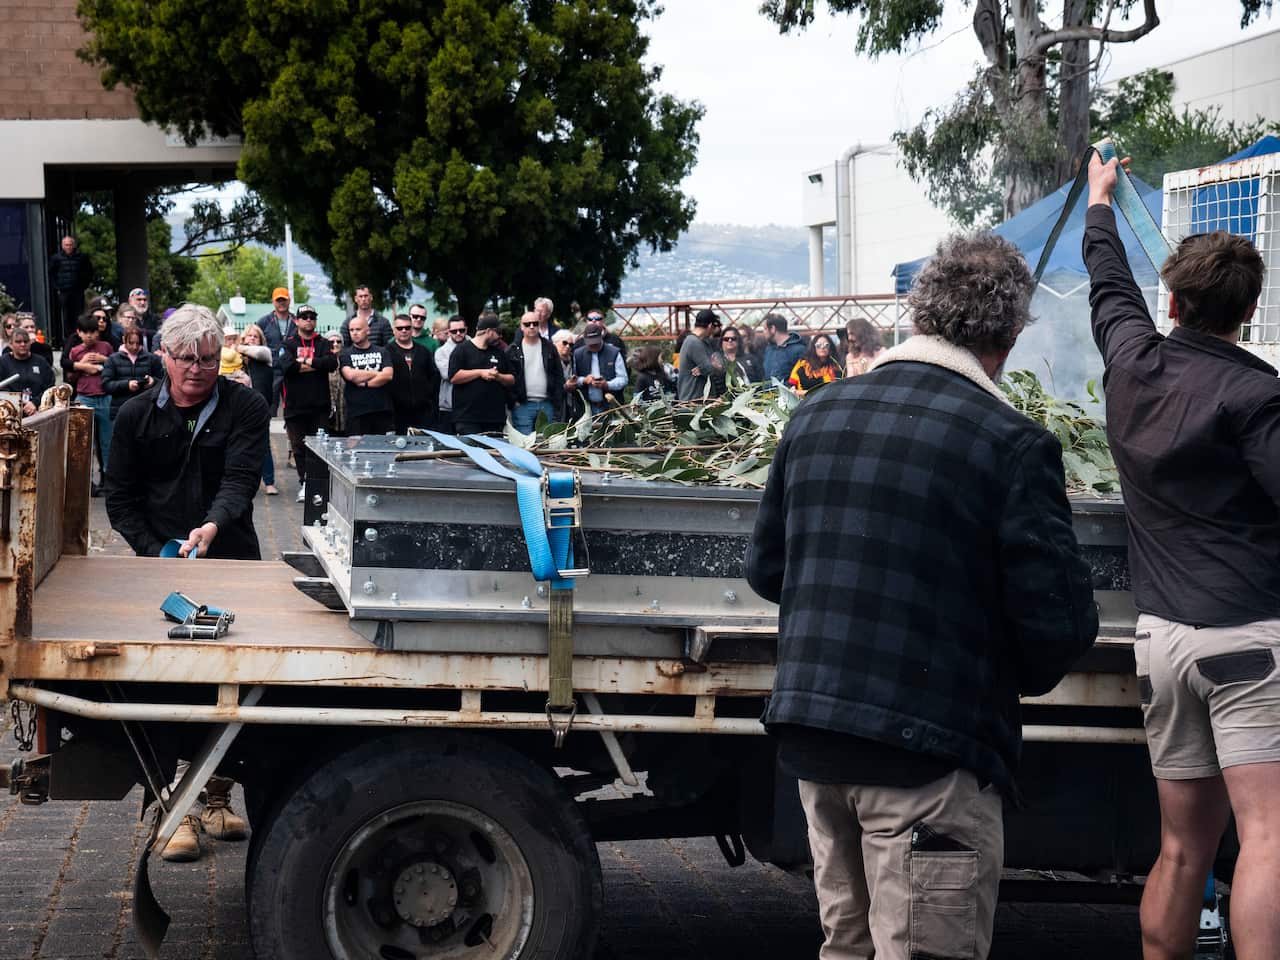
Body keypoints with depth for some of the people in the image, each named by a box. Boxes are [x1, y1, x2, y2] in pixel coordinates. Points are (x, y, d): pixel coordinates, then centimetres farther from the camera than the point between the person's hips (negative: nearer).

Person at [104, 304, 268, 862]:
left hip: (232, 564, 0)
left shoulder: (245, 409, -2)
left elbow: (240, 479, -16)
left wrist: (213, 526, -35)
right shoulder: (137, 416, 3)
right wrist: (157, 554, -8)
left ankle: (217, 799, 17)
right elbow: (120, 498, 5)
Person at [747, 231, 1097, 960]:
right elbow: (1061, 624, -13)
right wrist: (1020, 676, 8)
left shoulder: (818, 414, 5)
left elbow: (766, 570, 14)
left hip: (811, 736, 7)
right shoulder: (1013, 446, -13)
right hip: (927, 753, -6)